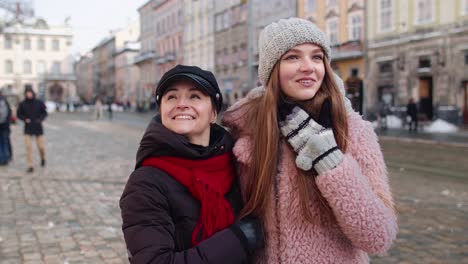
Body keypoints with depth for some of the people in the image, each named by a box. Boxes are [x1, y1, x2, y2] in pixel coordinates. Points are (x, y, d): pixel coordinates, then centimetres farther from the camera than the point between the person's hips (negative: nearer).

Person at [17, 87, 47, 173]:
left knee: (41, 146, 3)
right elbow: (19, 114, 7)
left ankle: (43, 158, 35)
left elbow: (44, 112, 8)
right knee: (28, 147, -6)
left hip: (38, 127, 0)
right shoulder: (22, 104, -2)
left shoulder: (39, 103, -2)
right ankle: (30, 166, 1)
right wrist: (25, 119, -10)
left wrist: (41, 119, -10)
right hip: (28, 128, 0)